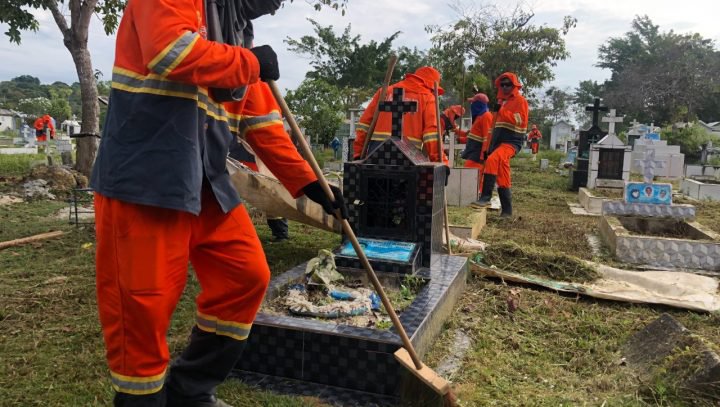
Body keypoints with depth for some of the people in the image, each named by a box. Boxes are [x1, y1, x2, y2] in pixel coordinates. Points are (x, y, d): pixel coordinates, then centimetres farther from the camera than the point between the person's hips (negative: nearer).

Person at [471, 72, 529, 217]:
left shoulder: (520, 100, -2)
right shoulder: (502, 101, 21)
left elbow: (520, 120, -16)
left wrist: (503, 111, -21)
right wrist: (490, 145, 19)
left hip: (512, 141, -8)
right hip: (499, 140, 9)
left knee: (492, 160, -34)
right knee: (502, 178, 8)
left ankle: (486, 196, -34)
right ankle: (506, 210, 16)